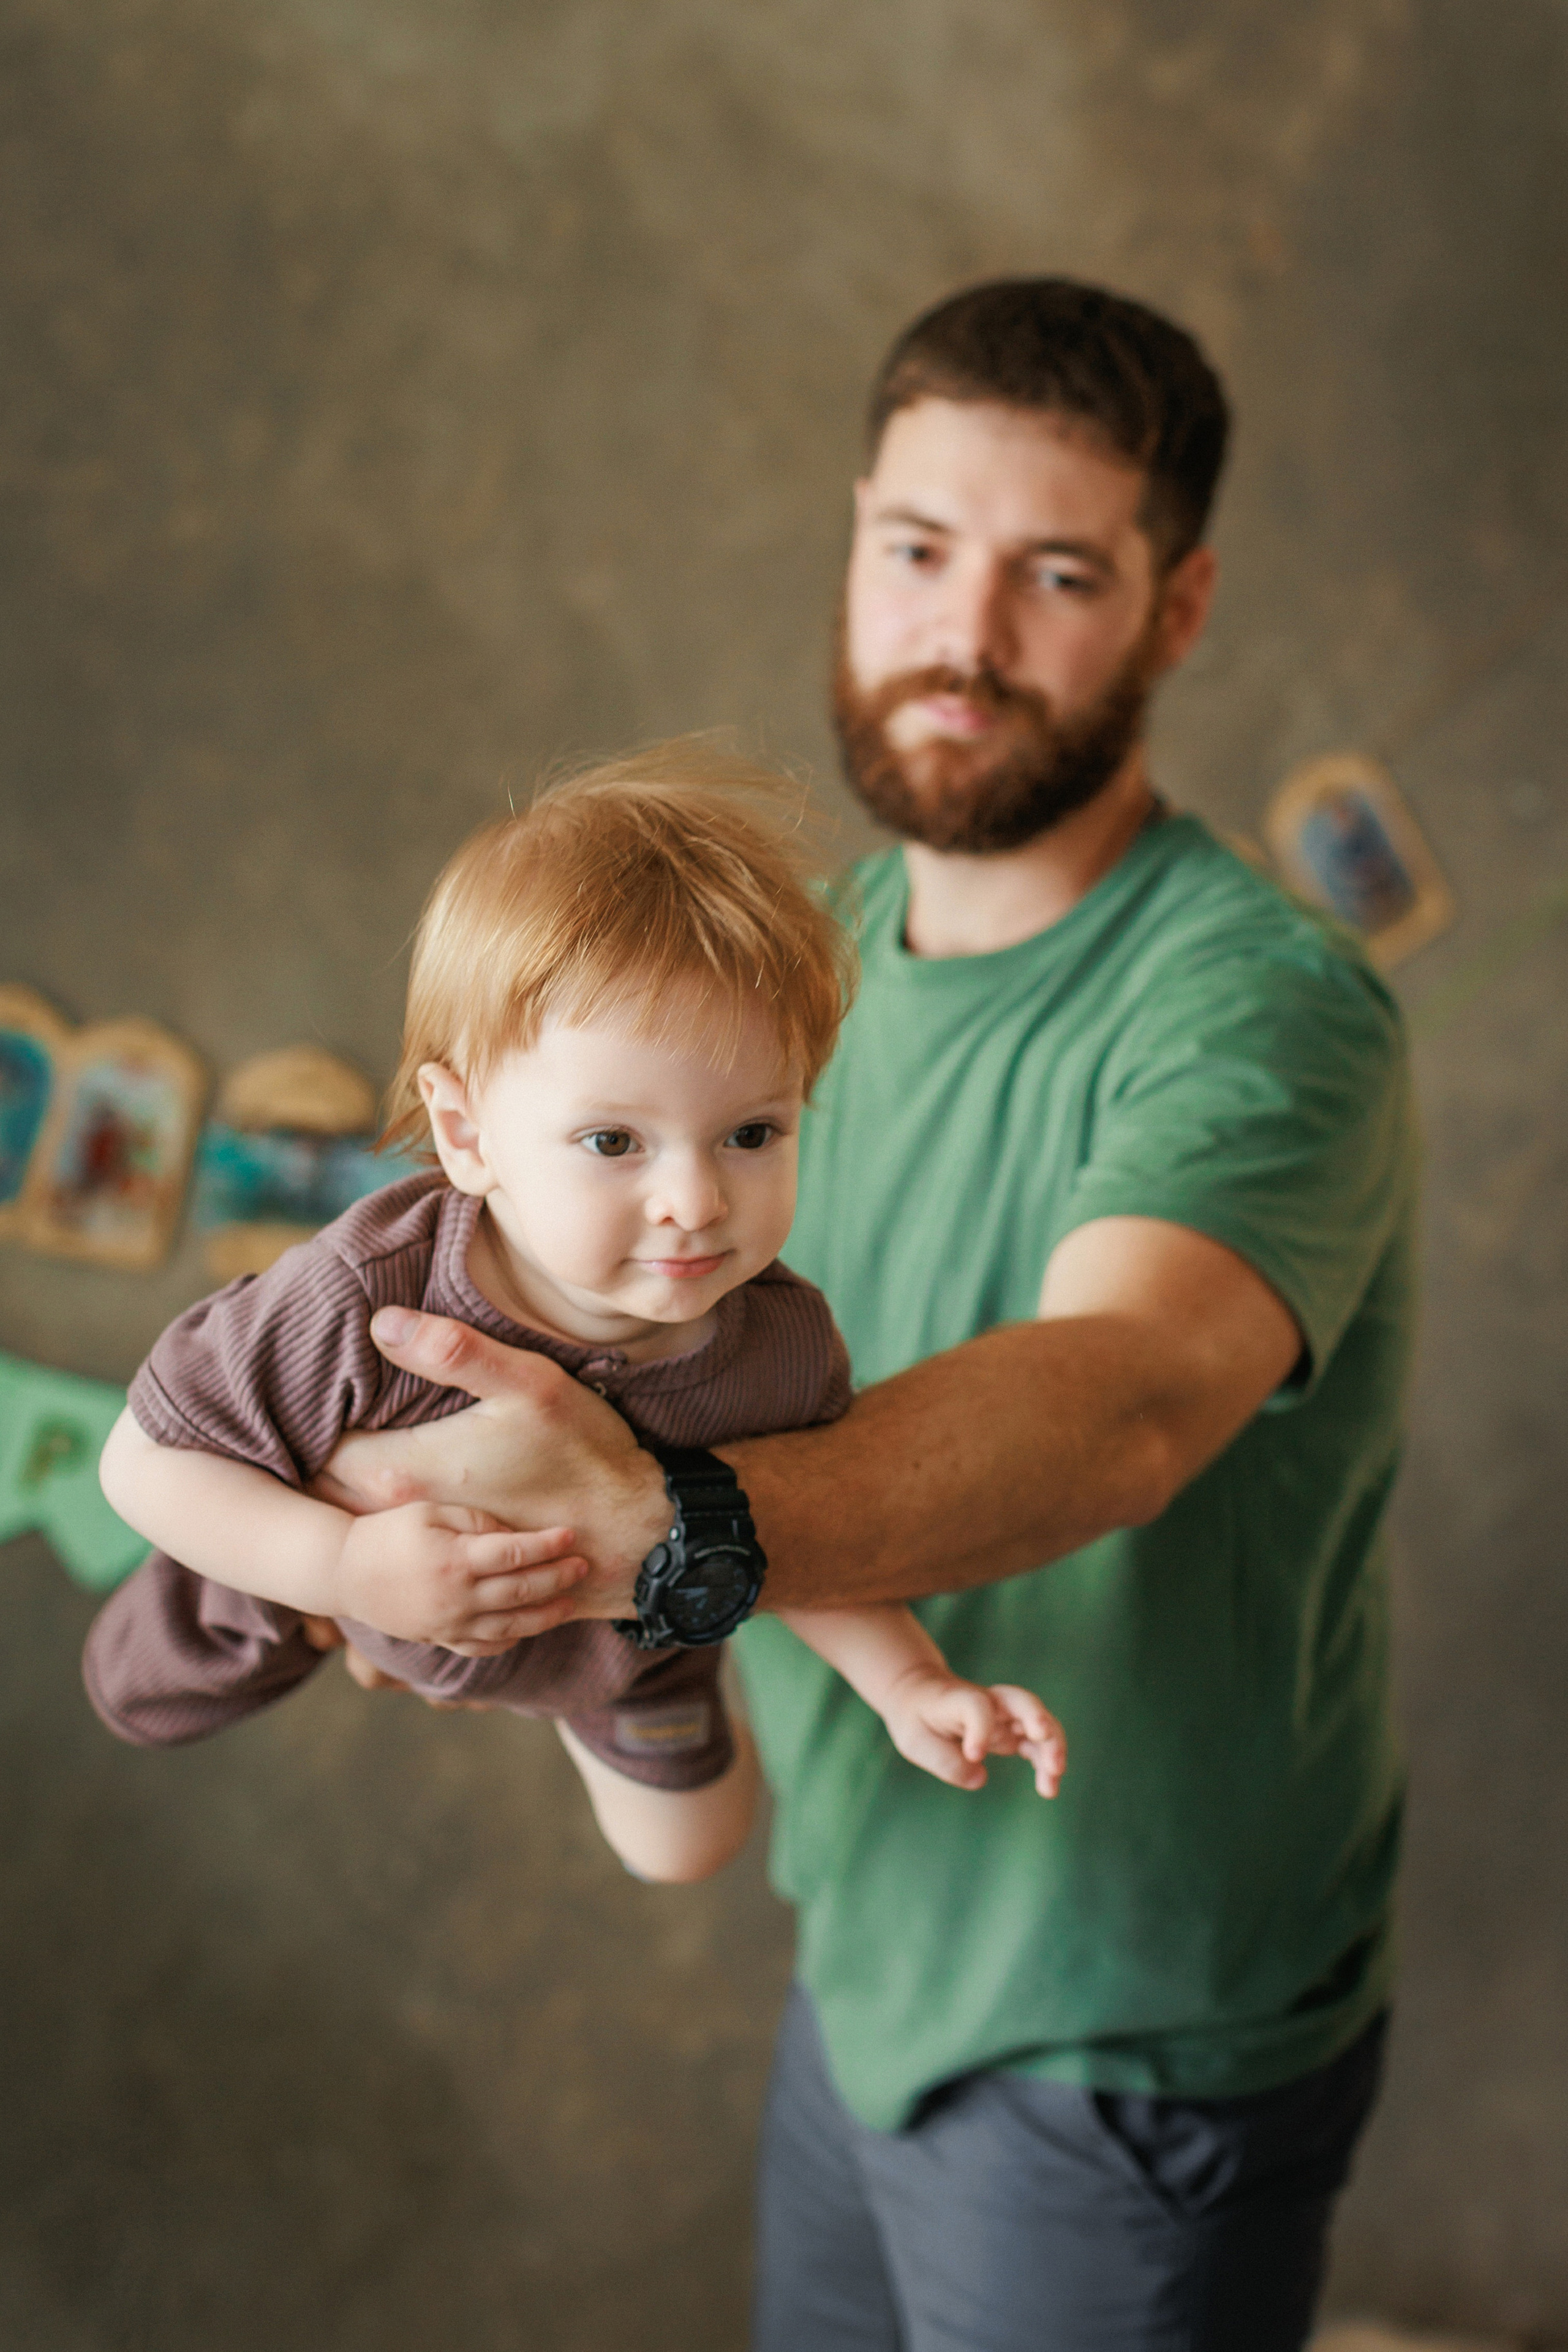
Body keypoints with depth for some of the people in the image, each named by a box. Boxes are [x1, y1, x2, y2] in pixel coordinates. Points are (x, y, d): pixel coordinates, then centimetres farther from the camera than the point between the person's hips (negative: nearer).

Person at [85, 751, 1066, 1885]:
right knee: (148, 1699, 26)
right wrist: (344, 1566, -47)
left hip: (623, 1635, 2)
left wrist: (912, 1687, -27)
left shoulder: (785, 1351, -36)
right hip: (325, 1566, -1)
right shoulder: (366, 1304, -47)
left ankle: (581, 1701, 54)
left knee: (685, 1846, 26)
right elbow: (147, 1459, -33)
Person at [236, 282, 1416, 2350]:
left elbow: (1121, 1397, -45)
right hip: (871, 1952, 7)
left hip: (1124, 2049, -7)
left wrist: (665, 1525, -61)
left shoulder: (1262, 1010, -26)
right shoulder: (850, 926, -1)